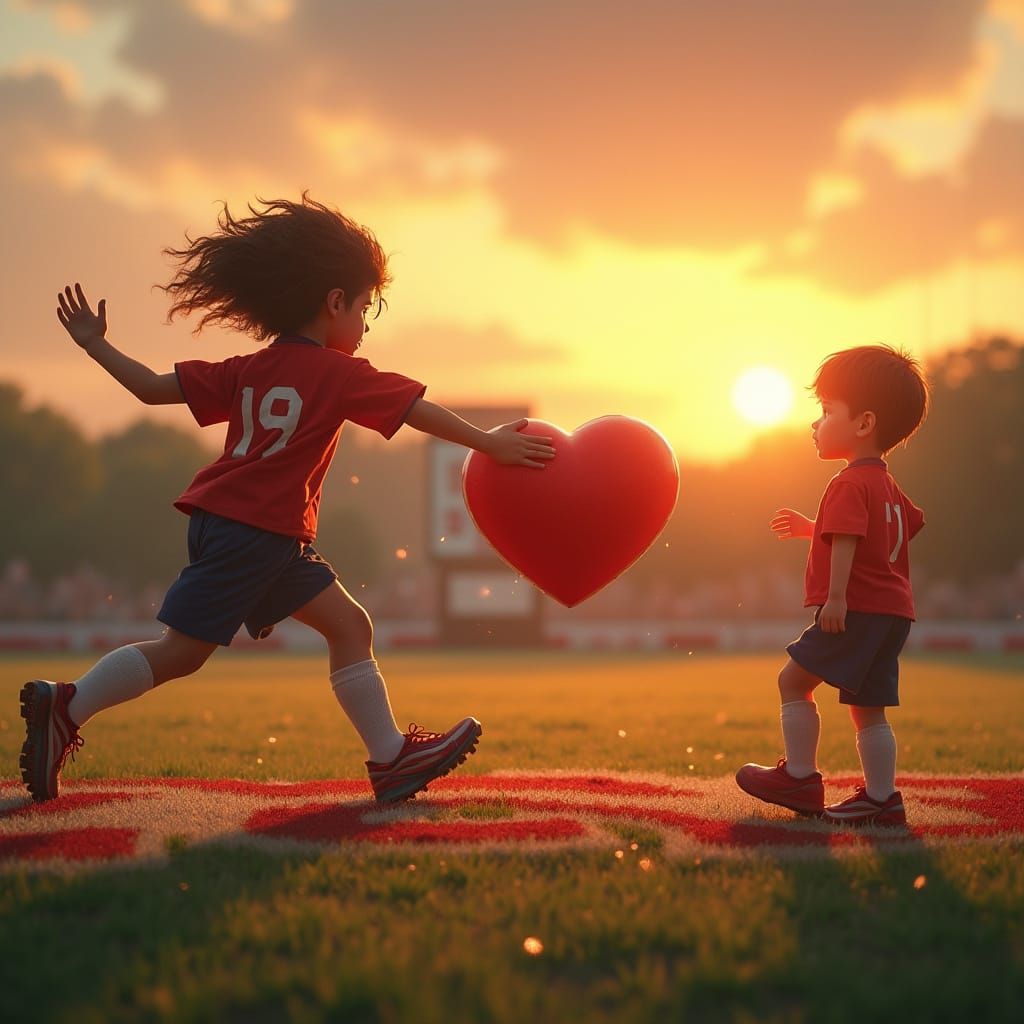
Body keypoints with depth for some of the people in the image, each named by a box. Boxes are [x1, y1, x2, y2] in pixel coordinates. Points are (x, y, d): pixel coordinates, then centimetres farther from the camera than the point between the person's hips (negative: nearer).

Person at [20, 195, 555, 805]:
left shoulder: (246, 371, 14)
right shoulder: (338, 373, -5)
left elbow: (153, 387, 9)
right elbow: (419, 411, -3)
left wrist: (96, 345, 19)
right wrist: (491, 443, 3)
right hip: (250, 529, -9)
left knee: (349, 625, 7)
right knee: (181, 652, -5)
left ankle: (392, 756, 6)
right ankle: (67, 708, 1)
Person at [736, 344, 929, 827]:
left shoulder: (849, 485, -11)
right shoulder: (886, 484, 20)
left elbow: (847, 542, -23)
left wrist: (836, 597, -30)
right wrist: (809, 528, 37)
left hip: (857, 608, -10)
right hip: (892, 611, 10)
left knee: (794, 679, -3)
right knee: (867, 707, 10)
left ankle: (800, 777, -1)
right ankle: (881, 797, 7)